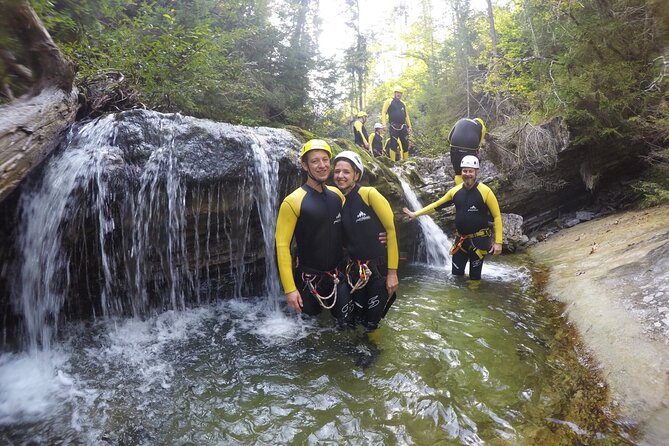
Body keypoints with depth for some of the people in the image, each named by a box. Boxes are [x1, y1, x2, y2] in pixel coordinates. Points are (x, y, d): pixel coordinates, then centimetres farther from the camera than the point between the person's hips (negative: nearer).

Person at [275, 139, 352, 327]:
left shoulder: (337, 194, 0)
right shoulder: (293, 202, -17)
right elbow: (282, 245, -16)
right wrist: (290, 289, -19)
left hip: (337, 276, 4)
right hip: (308, 279, -4)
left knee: (345, 322, 13)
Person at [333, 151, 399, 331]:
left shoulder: (369, 194, -13)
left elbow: (391, 229, -12)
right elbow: (344, 239, 9)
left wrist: (392, 271, -14)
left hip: (380, 268, -3)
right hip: (355, 269, 4)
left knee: (371, 323, 8)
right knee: (357, 318, 14)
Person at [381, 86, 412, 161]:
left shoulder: (403, 104, 21)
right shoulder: (389, 101, 4)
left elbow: (406, 115, 24)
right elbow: (383, 112, -2)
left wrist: (409, 126, 17)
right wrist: (384, 124, -14)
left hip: (403, 127, 6)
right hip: (394, 127, -6)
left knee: (405, 144, 2)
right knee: (393, 144, -10)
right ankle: (392, 161, -8)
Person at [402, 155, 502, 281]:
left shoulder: (485, 191, -13)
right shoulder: (455, 190, 0)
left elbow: (497, 216, -9)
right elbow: (437, 205, 9)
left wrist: (498, 242, -13)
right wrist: (416, 214, 7)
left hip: (479, 240, -4)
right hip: (461, 240, 4)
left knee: (474, 275, 5)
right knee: (456, 273, 13)